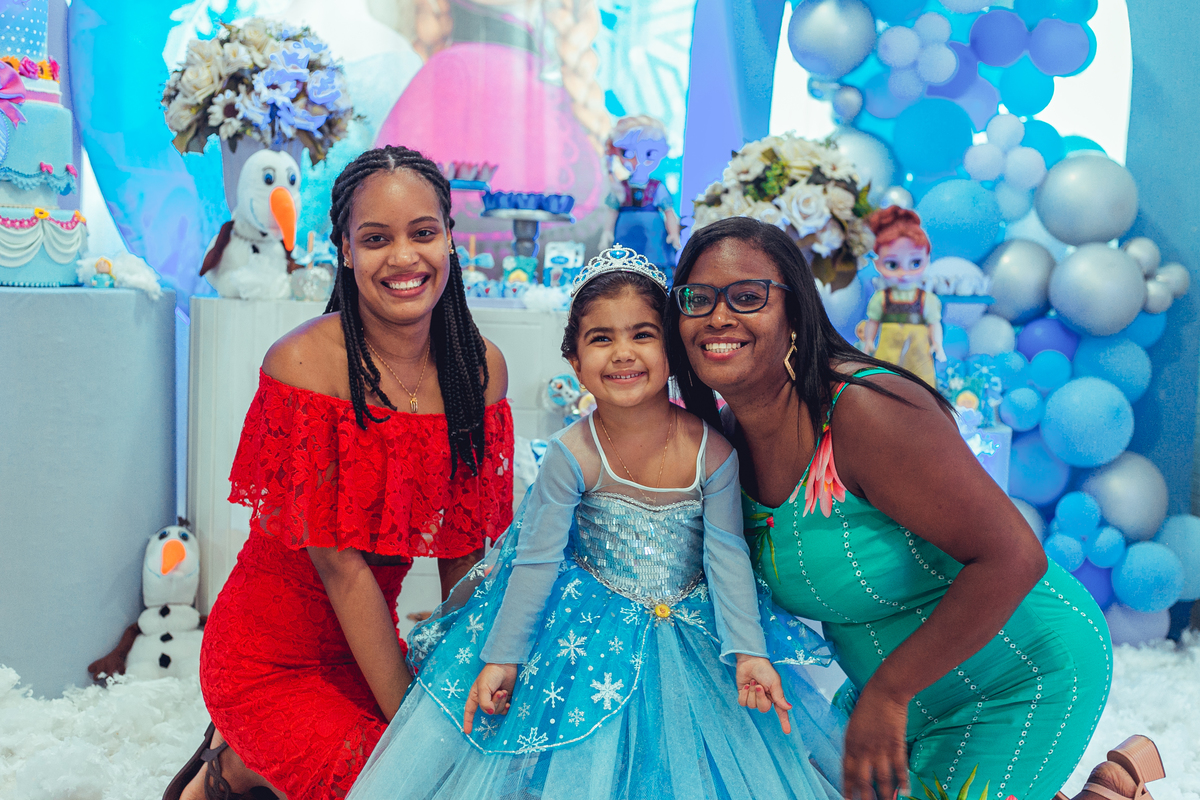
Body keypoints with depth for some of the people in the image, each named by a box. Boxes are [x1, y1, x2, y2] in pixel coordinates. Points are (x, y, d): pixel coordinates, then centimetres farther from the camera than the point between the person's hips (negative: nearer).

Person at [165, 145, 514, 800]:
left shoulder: (483, 367, -5)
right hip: (270, 663, -5)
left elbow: (464, 549, 1)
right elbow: (340, 566, -21)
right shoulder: (303, 364, -21)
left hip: (366, 645, 6)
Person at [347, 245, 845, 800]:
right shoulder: (573, 454, -18)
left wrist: (749, 654, -13)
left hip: (691, 625, 1)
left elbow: (727, 555, -9)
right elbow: (536, 559, -12)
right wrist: (502, 658, -10)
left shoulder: (711, 450, -15)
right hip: (591, 624, -1)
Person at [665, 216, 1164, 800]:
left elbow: (1013, 557, -33)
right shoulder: (726, 437, -5)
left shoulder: (866, 413, -30)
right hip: (903, 683, 8)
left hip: (1023, 679, -8)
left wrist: (887, 692, -28)